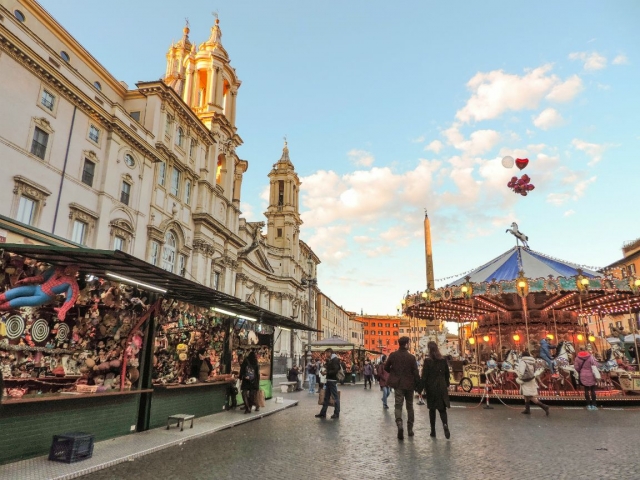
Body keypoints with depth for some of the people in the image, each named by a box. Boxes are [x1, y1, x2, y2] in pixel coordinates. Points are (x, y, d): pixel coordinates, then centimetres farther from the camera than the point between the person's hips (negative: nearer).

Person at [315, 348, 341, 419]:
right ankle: (323, 413, 14)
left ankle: (336, 413, 8)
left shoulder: (335, 360, -13)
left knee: (335, 397, 0)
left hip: (333, 381, -10)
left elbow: (335, 370, -22)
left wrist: (327, 372, -17)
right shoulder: (330, 360, 16)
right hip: (329, 381, 10)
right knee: (326, 397, 10)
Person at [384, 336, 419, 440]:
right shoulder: (411, 357, -11)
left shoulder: (393, 355, -6)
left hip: (398, 384, 0)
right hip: (409, 384, 0)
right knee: (410, 406, 16)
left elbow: (386, 367, 5)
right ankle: (410, 429, 23)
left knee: (398, 405, 2)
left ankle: (399, 425, -23)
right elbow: (415, 373, -10)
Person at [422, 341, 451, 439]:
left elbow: (424, 376, -9)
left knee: (432, 409, 10)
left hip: (431, 387, -2)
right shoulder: (443, 360, 2)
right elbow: (447, 374, 7)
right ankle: (445, 424, -20)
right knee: (442, 408, 6)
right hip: (442, 387, 2)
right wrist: (447, 385, 16)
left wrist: (423, 387, -2)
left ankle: (433, 431, 14)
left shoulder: (427, 361, -9)